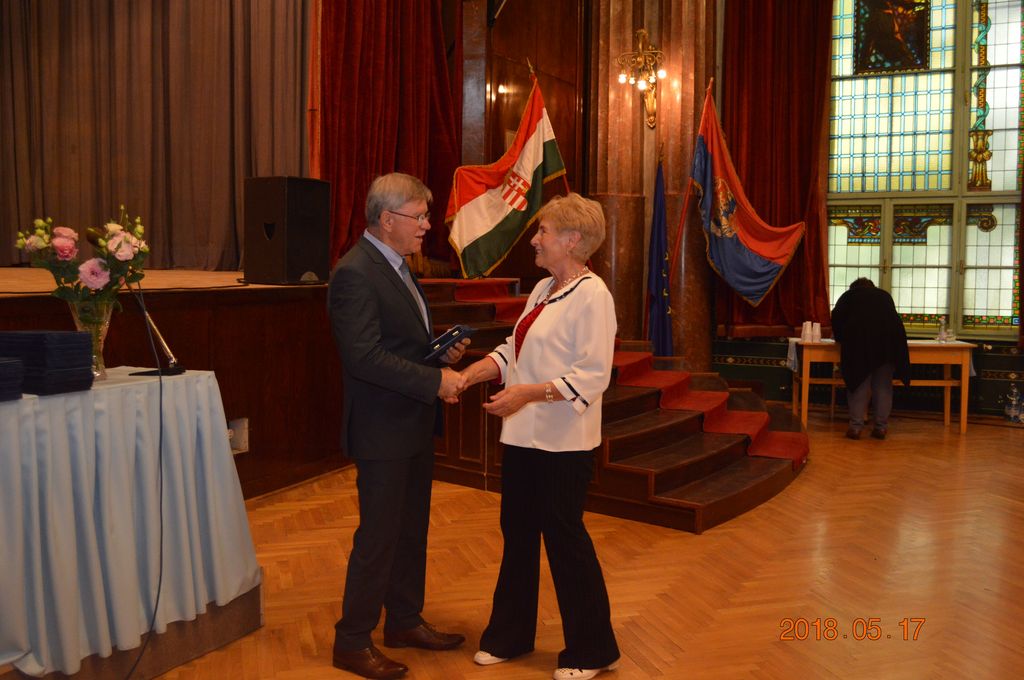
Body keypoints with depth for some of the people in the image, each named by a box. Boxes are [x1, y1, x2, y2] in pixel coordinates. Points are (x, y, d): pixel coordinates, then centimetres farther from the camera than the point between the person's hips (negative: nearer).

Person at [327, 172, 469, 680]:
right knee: (378, 537, 1)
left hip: (414, 426, 9)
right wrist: (435, 381, -24)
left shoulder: (397, 266, 12)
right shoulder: (355, 273, -18)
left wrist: (442, 350, 2)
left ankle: (405, 621, 34)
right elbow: (363, 357, -26)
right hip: (382, 431, -9)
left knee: (412, 530, 18)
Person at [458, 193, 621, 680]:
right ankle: (510, 635, 33)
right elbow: (514, 350, 12)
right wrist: (469, 374, -1)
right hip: (523, 435, 9)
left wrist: (528, 393, -27)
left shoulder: (592, 295, -15)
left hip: (563, 441, -9)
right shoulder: (543, 290, 12)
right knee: (518, 533, 16)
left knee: (565, 538, 2)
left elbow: (593, 374, -21)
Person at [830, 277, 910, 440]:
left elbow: (836, 316, 10)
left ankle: (856, 427, -2)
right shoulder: (885, 295, 29)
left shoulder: (850, 295, 21)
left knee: (858, 382, 1)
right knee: (883, 385, 7)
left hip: (860, 338, -2)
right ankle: (881, 427, 7)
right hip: (890, 338, 3)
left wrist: (840, 338, 23)